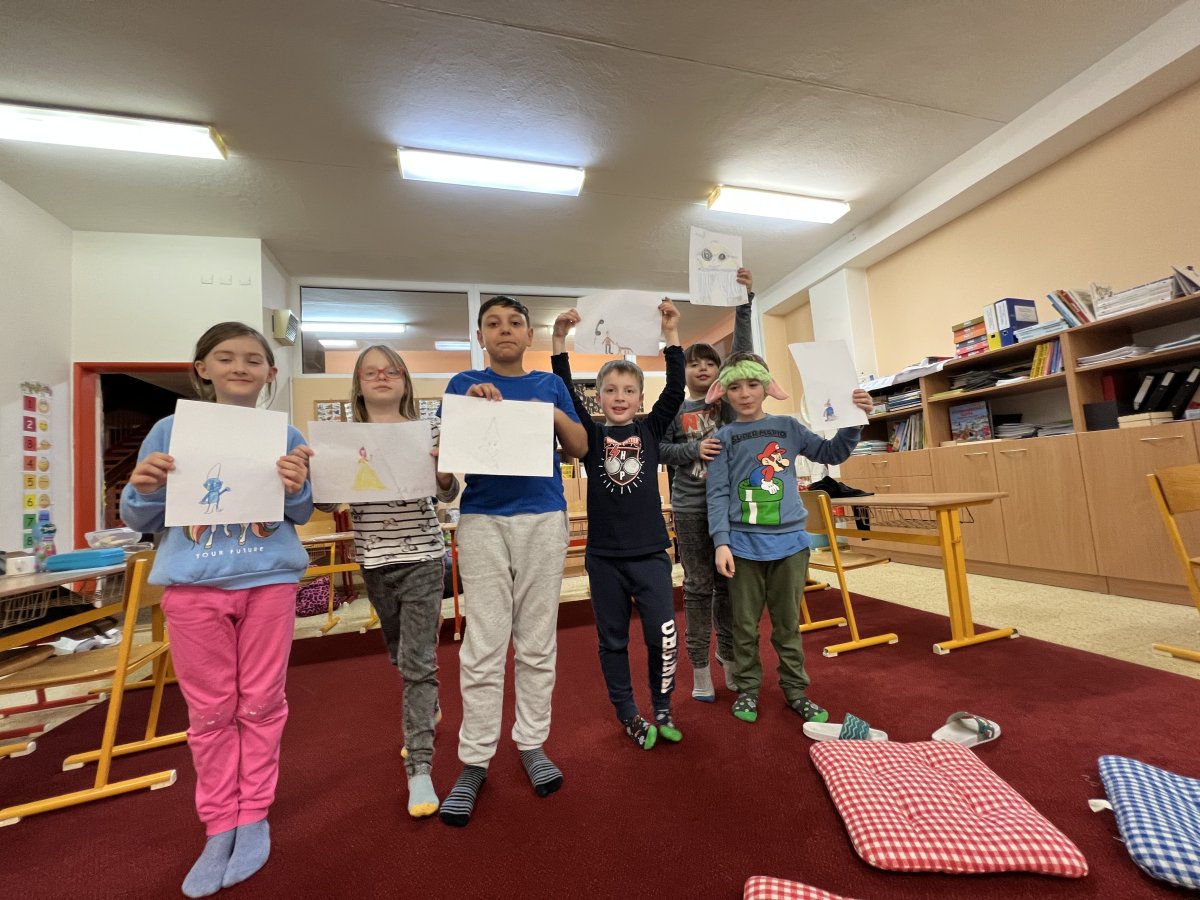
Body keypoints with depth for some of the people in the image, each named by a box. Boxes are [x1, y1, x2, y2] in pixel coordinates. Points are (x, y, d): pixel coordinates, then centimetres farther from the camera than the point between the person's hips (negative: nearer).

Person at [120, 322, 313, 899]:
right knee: (209, 710, 11)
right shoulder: (171, 430, 3)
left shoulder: (285, 436, 2)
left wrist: (297, 491, -16)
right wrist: (144, 490, -13)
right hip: (193, 585, 1)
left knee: (261, 704, 9)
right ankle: (218, 826, 29)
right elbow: (139, 520, 8)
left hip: (269, 580, 0)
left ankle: (253, 817, 28)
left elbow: (301, 517, 5)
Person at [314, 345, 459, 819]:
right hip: (375, 560, 4)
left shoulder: (427, 428, -4)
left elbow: (447, 494, -5)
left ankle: (419, 767, 9)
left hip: (422, 556, -4)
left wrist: (444, 471, -26)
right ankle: (428, 710, 50)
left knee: (417, 660, -5)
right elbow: (327, 501, 4)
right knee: (400, 654, 22)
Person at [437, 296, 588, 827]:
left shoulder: (550, 385, 12)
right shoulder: (464, 384, 8)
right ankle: (474, 762, 17)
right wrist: (470, 406, -13)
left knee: (538, 642, 10)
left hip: (544, 518, 2)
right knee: (483, 647, 2)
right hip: (482, 520, -1)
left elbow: (580, 448, 8)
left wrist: (556, 415, -9)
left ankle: (532, 744, 26)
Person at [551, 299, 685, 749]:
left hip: (650, 553, 0)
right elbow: (564, 393, -10)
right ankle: (629, 716, 33)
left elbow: (676, 390, -7)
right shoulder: (591, 436, 0)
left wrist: (671, 334, -11)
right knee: (612, 641, 12)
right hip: (604, 556, 1)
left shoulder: (651, 430, 2)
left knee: (664, 638, 0)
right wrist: (559, 340, -17)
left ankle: (661, 709, 26)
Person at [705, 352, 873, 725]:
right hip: (743, 545, -1)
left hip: (789, 541, 2)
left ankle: (795, 690, 31)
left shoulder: (788, 426, 5)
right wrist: (721, 542, -15)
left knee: (788, 623, 16)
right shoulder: (725, 437, -1)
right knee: (745, 624, 11)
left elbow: (831, 453, 8)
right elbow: (718, 493, -6)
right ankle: (747, 689, 28)